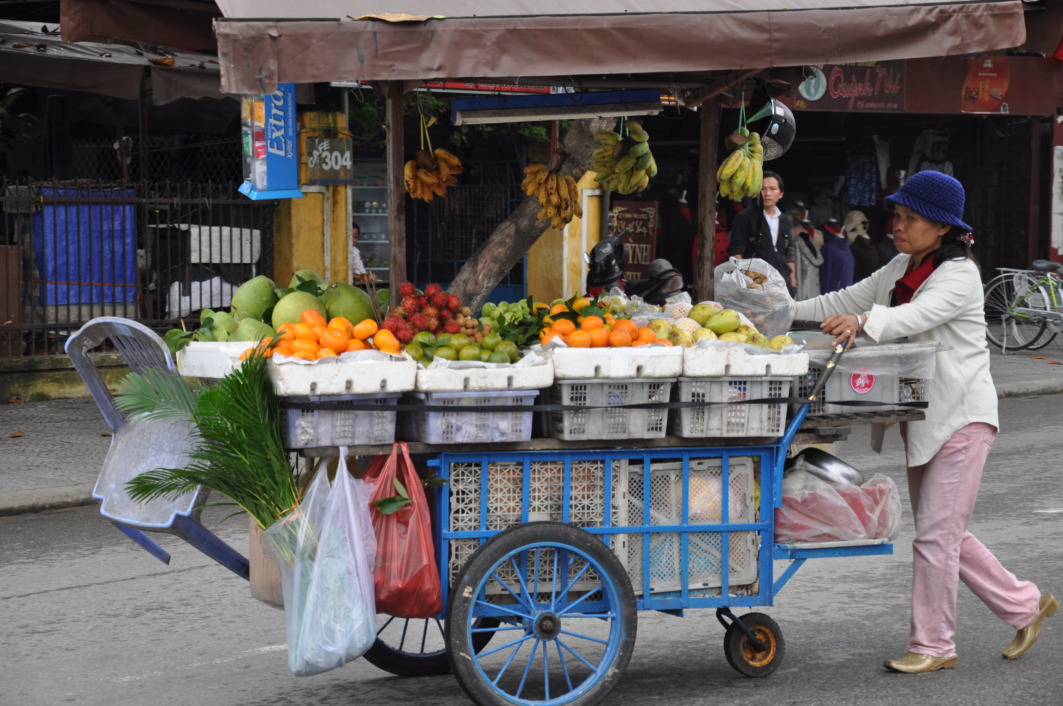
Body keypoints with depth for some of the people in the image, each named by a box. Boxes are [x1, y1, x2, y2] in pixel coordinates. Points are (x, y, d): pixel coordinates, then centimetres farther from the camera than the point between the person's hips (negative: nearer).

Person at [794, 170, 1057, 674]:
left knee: (936, 534, -8)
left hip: (961, 416, -9)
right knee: (944, 534, 13)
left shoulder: (959, 275, -16)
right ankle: (1024, 606, 26)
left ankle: (932, 645, 3)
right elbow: (846, 301, 19)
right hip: (923, 418, 9)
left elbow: (918, 315, -35)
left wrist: (864, 322, -52)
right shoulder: (901, 269, 11)